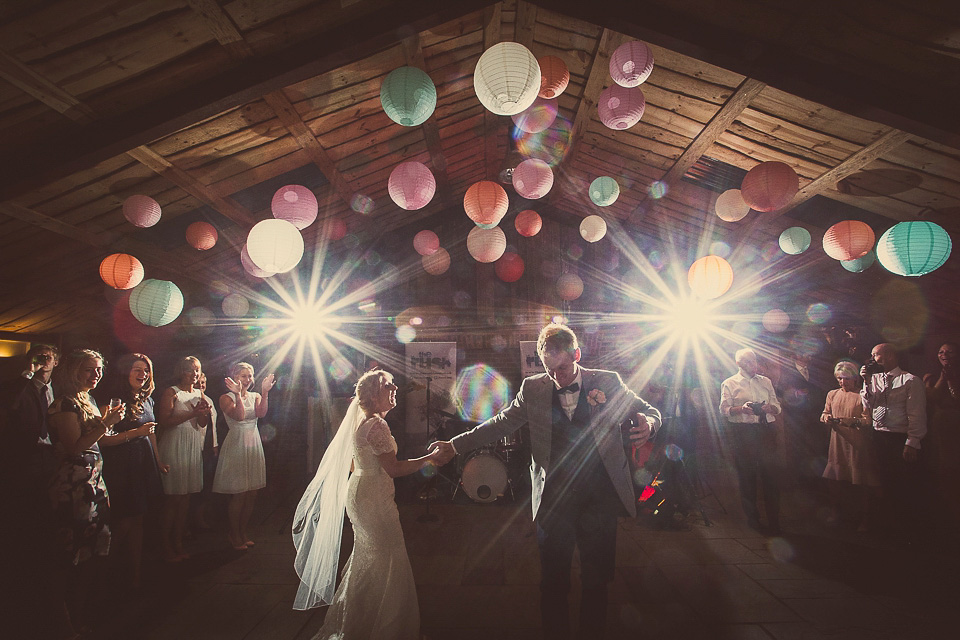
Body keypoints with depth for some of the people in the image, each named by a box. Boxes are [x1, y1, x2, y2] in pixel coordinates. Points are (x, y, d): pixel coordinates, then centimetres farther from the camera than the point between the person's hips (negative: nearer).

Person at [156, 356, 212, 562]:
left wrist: (203, 413, -11)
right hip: (174, 447, -5)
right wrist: (191, 414, -20)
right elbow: (164, 421, -13)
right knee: (172, 499, -4)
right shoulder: (171, 393, -2)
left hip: (193, 448, 6)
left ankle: (179, 544, 15)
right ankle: (167, 547, 6)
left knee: (186, 498, 7)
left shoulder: (199, 394, 15)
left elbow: (203, 424, 11)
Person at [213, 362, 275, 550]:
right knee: (239, 494, -3)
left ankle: (243, 532, 23)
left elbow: (261, 413, -10)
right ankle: (234, 534, 15)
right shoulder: (226, 398, -2)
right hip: (236, 446, -5)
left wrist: (265, 392, -20)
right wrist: (238, 394, -27)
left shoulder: (255, 397, 11)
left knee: (252, 494, 8)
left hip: (254, 445, 5)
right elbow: (239, 416, -20)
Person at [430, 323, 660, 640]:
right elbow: (501, 423, 6)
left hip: (600, 498, 0)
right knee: (553, 581, 10)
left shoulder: (608, 382, -1)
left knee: (597, 579, 15)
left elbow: (648, 411, 5)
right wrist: (455, 445, -1)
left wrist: (649, 423, -20)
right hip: (554, 499, 0)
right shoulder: (533, 389, 1)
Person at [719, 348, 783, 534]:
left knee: (770, 474, 0)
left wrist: (770, 407, -10)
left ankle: (774, 522, 10)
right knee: (746, 476, 4)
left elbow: (777, 406, 13)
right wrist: (741, 409, -21)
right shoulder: (729, 384, 5)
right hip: (742, 433, -3)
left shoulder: (765, 381, 18)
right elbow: (724, 409, -4)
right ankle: (752, 518, 19)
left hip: (766, 430, 3)